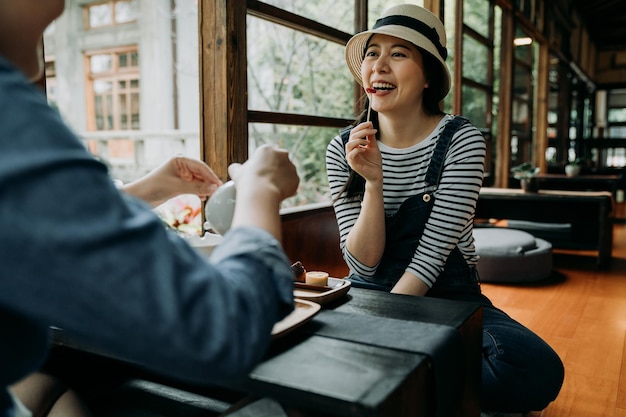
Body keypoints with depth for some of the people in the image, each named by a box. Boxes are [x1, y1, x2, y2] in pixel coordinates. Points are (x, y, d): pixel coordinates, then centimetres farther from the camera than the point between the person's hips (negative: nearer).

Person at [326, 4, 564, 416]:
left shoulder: (461, 141, -11)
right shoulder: (343, 149, -5)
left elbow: (431, 253, -15)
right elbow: (364, 263, -10)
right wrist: (373, 183, -23)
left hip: (449, 298, 0)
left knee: (536, 370, -27)